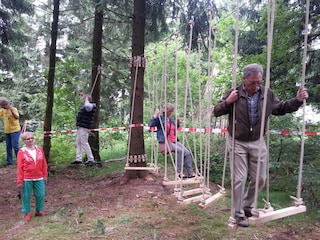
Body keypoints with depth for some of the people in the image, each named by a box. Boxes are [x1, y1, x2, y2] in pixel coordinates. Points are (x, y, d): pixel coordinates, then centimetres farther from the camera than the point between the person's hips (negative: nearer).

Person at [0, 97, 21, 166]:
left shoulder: (14, 109, -14)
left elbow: (17, 117, -28)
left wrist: (11, 111, -40)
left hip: (15, 130, -7)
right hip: (7, 131, 7)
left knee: (15, 146, -8)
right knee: (8, 147, 11)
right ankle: (9, 161, 20)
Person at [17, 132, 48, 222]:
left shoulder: (39, 149, 1)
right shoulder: (21, 152, -8)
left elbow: (44, 164, 7)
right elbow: (19, 167, -6)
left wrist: (45, 175, 9)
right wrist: (20, 180, -6)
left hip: (39, 178, 3)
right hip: (27, 179, -3)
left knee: (40, 195, 9)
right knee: (26, 196, 7)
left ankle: (39, 210, 27)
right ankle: (27, 213, 22)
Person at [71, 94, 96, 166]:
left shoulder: (90, 106, -13)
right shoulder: (85, 105, 19)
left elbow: (87, 106, -37)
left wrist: (86, 99, -21)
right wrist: (84, 96, 41)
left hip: (84, 128, -11)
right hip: (80, 127, 11)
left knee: (84, 143, -11)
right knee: (78, 143, 11)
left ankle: (91, 159, -7)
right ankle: (78, 159, 14)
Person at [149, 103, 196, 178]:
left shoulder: (171, 120, 17)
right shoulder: (160, 118, -2)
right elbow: (150, 124, -17)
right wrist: (155, 115, -19)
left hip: (174, 141, 7)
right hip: (165, 142, -7)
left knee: (187, 152, -9)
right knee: (180, 151, -28)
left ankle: (190, 173, -4)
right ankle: (178, 172, -20)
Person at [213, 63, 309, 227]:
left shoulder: (267, 94, -2)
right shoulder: (234, 93, -10)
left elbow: (280, 109, 15)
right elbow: (216, 112, -6)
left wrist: (297, 101, 1)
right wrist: (227, 102, -24)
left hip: (257, 142, 4)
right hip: (238, 143, -3)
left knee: (260, 179, 11)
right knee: (239, 179, 1)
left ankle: (247, 206, 34)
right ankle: (239, 214, 17)